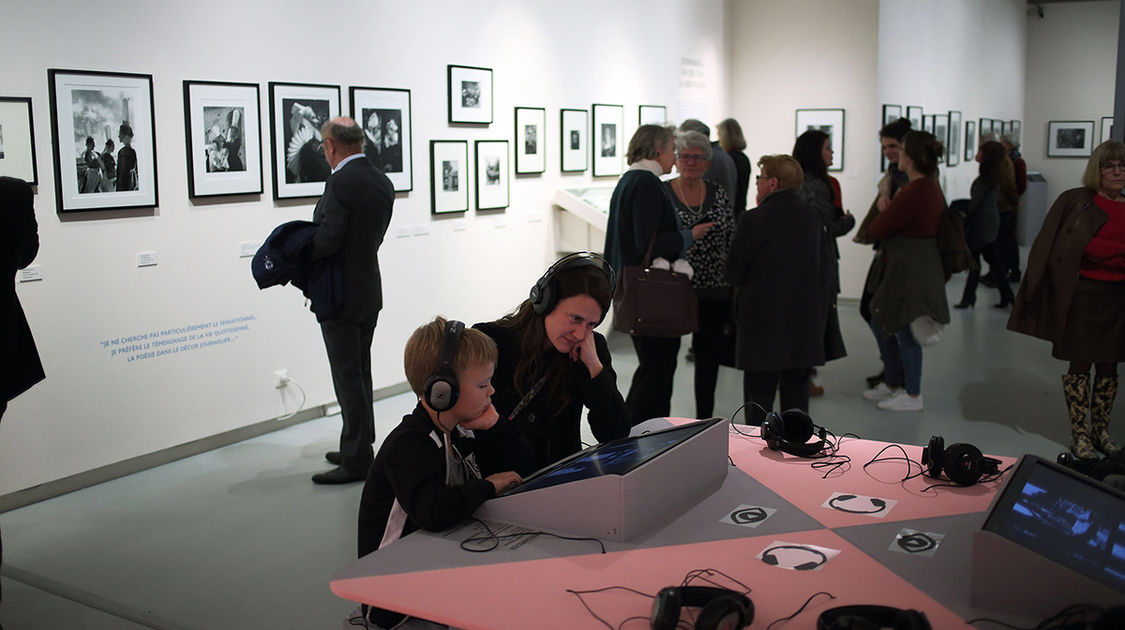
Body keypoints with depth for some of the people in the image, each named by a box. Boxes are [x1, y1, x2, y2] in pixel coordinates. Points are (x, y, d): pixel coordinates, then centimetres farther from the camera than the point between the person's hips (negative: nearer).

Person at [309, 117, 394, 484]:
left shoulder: (341, 182, -19)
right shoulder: (382, 182, 7)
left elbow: (327, 239, -24)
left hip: (341, 297, -9)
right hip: (369, 292, 9)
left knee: (347, 376, -2)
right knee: (360, 373, 18)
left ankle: (356, 461, 4)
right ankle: (359, 448, 29)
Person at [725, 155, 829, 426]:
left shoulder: (753, 220, -12)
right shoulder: (812, 217, 5)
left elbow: (733, 274, -8)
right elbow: (826, 271, 9)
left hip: (763, 324, -5)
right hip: (805, 325, 5)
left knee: (759, 401, 2)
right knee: (797, 395, 13)